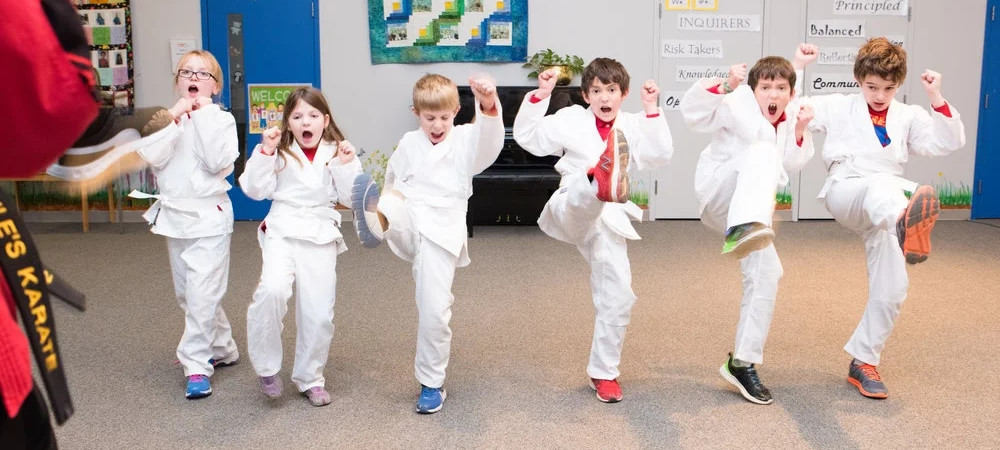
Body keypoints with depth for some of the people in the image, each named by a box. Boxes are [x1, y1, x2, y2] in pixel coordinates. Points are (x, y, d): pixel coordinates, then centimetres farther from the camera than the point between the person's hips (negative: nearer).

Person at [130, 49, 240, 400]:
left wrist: (204, 115, -18)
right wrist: (174, 118, -17)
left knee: (201, 294, -10)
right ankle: (222, 349, 31)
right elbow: (151, 158, -11)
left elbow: (218, 162, -20)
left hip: (209, 216, -5)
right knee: (187, 294, 15)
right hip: (174, 214, 5)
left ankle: (197, 365, 0)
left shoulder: (222, 119, -5)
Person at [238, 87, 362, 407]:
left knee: (318, 314, 2)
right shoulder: (280, 151, 2)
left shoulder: (336, 152, 5)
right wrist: (265, 151, -13)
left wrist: (346, 165, -13)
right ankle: (267, 367, -5)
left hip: (321, 236, 2)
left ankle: (310, 378, 25)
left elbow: (350, 197, 1)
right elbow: (254, 189, -5)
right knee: (273, 290, -27)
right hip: (282, 232, -1)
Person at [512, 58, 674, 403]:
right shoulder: (571, 119, 4)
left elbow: (660, 155, -6)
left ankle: (603, 372, 17)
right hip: (571, 211, -3)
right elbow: (528, 137, 1)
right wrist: (540, 96, -8)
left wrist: (651, 110, -12)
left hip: (608, 220, 3)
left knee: (618, 296, 2)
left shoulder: (632, 126, 8)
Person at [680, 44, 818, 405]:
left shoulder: (789, 117, 7)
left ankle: (742, 362, 9)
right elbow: (693, 111, -26)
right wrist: (726, 84, -39)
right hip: (718, 193, -7)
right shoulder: (738, 106, -12)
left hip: (748, 208, 7)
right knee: (762, 151, -32)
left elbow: (791, 166, 8)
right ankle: (742, 230, -59)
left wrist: (799, 131, -6)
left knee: (767, 274, -2)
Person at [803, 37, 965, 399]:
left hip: (882, 211, 4)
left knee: (891, 288, -5)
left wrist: (937, 99, -3)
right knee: (883, 185, -39)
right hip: (845, 193, -4)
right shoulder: (839, 107, 11)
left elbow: (947, 142, 5)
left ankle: (863, 362, 11)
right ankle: (904, 222, -78)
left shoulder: (908, 116, 16)